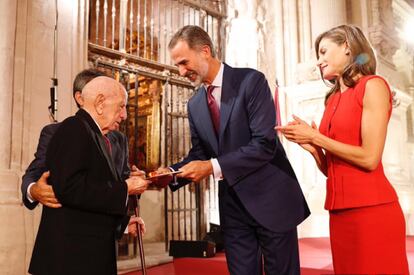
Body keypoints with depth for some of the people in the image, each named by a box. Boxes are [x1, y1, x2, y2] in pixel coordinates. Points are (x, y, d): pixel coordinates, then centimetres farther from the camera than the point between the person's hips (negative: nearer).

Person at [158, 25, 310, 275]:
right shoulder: (195, 105, 8)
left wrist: (213, 167, -23)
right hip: (232, 205, 5)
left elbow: (264, 144, -19)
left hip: (271, 199, -5)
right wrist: (171, 172, -6)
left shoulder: (251, 81, -11)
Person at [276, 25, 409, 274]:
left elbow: (369, 158, -16)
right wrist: (311, 146, -3)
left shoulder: (373, 85, -6)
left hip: (371, 209, -7)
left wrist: (315, 137, -9)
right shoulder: (333, 99, 14)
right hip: (339, 211, 7)